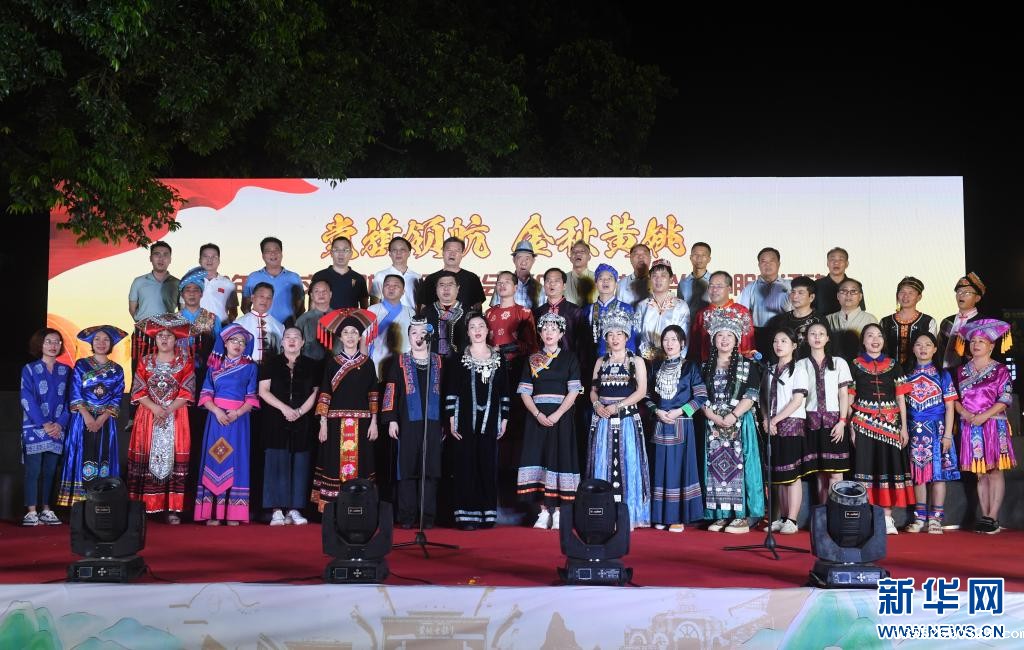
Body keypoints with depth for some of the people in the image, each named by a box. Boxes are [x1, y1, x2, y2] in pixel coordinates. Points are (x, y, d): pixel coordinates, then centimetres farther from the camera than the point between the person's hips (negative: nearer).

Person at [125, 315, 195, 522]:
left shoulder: (185, 362, 6)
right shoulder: (145, 361, 10)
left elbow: (186, 392, -3)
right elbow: (139, 390, 2)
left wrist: (168, 410, -14)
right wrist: (155, 408, -13)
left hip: (175, 417, -1)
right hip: (148, 416, 1)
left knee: (173, 459, -5)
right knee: (146, 460, -3)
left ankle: (173, 509, -5)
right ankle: (145, 506, -1)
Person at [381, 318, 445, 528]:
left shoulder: (439, 363, 11)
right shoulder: (399, 363, 8)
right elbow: (391, 392, 4)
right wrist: (392, 420, -3)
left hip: (433, 423, 1)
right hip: (408, 424, -1)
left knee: (431, 470, 0)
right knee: (407, 470, -2)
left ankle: (428, 516, 5)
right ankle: (406, 516, 3)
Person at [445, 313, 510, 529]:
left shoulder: (498, 359, 9)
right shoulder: (459, 359, 2)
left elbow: (505, 392, 11)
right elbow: (451, 392, 1)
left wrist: (504, 420, 6)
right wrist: (452, 421, -5)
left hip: (490, 421, 2)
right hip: (466, 421, -2)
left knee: (488, 467, 2)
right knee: (466, 466, -3)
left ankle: (487, 514, 9)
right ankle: (467, 516, -1)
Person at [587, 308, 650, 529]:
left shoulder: (636, 361, 3)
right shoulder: (601, 361, 14)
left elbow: (641, 391, -6)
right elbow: (593, 390, 15)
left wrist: (617, 406, -14)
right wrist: (597, 404, -7)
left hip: (627, 419, -3)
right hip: (603, 420, 3)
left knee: (627, 465, -4)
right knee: (603, 465, 1)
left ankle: (629, 517, 0)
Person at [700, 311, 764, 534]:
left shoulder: (747, 366, 4)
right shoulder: (706, 368, 12)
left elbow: (750, 396, -5)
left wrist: (732, 416, -16)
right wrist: (715, 418, -10)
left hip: (740, 424, -3)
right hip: (713, 425, 3)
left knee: (738, 465, -7)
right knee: (716, 467, 0)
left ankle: (741, 517, -5)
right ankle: (721, 516, 5)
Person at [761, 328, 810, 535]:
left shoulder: (798, 370, -2)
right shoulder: (769, 371, 16)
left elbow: (797, 401, -11)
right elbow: (763, 399, 14)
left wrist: (775, 420, -13)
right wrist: (766, 420, -3)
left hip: (792, 424, -6)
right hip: (773, 427, 6)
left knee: (792, 474, -6)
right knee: (779, 475, 8)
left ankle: (791, 521, -5)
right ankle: (782, 518, 14)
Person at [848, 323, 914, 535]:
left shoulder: (893, 365, 11)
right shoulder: (855, 366, 6)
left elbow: (900, 398, 11)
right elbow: (849, 398, 5)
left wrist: (904, 427, 5)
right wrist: (851, 426, -2)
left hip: (890, 425, 2)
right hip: (864, 423, -2)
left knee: (888, 467, 1)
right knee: (866, 466, -4)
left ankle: (887, 518, 7)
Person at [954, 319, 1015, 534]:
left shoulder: (1000, 370, 0)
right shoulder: (962, 372, 12)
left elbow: (1005, 399, -7)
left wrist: (984, 415, -17)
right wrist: (964, 413, -10)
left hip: (993, 425, -4)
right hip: (970, 427, 4)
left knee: (994, 470, -6)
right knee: (980, 473, 5)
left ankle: (993, 517, -6)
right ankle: (985, 516, 7)